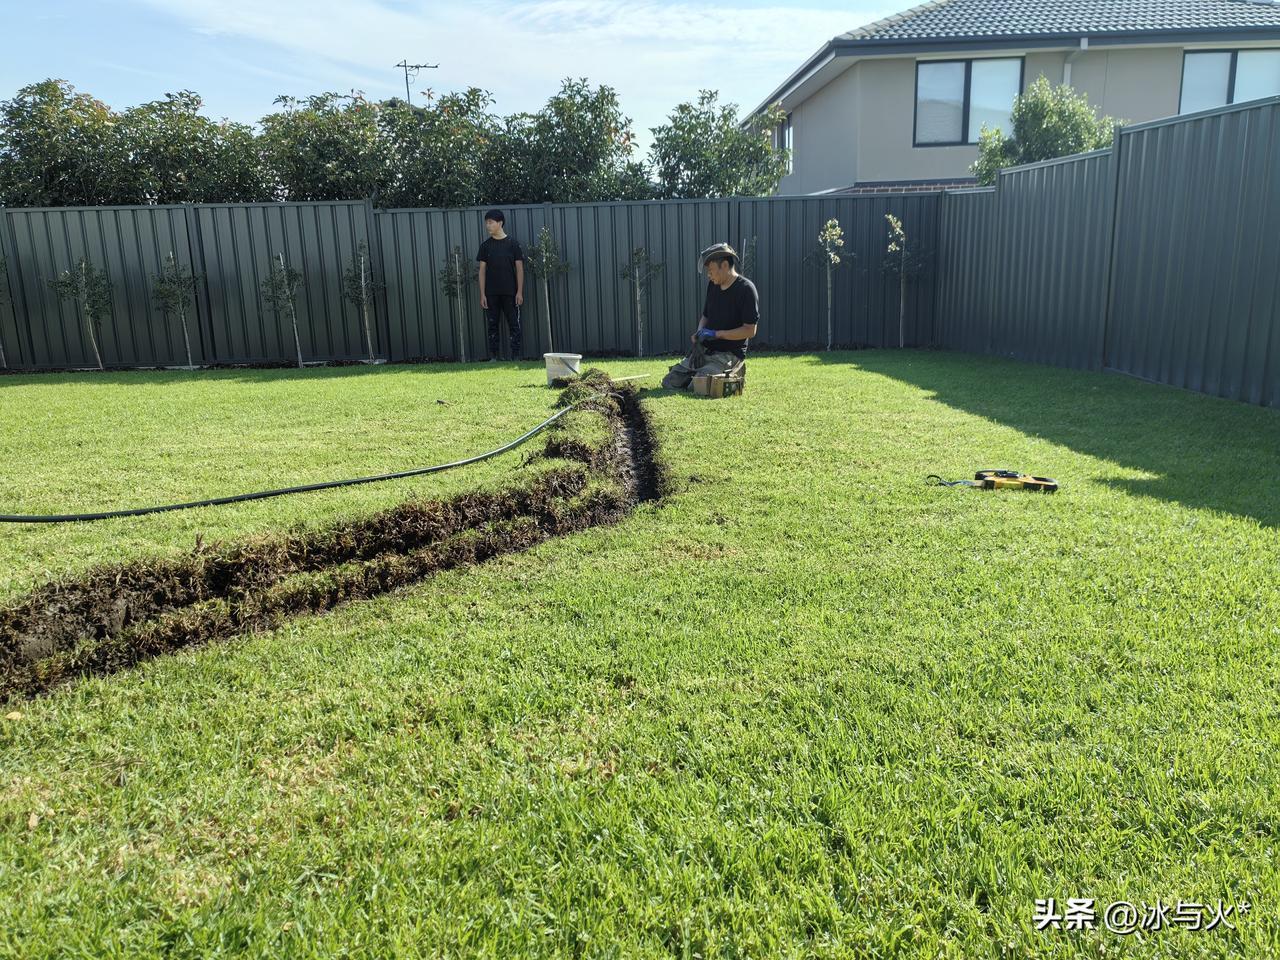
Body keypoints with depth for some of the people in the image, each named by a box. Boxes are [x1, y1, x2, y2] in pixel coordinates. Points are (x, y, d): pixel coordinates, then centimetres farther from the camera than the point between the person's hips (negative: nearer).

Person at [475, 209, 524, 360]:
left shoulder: (512, 243, 0)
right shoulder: (485, 245, 6)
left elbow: (519, 268, -1)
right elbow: (482, 270, 6)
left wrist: (520, 292, -7)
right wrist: (482, 294, -1)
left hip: (510, 293, -2)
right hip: (491, 294, 2)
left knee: (514, 324, 0)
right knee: (493, 325, 5)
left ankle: (515, 357, 5)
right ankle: (493, 357, 9)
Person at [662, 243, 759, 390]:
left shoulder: (746, 289, -14)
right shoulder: (713, 285, 9)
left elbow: (750, 330, -17)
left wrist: (716, 334, -18)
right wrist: (699, 332, -1)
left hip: (729, 354, -7)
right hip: (705, 350, 7)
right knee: (669, 382, -3)